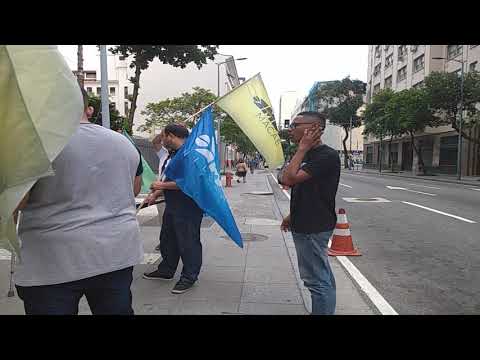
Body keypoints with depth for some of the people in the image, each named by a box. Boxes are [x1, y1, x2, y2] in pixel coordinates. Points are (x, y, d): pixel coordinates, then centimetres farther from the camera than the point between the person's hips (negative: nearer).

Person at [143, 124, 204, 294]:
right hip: (172, 206, 11)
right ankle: (166, 270, 36)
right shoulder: (173, 154, 15)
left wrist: (162, 186, -16)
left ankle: (189, 277, 15)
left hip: (187, 208, -11)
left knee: (188, 242, 1)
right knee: (167, 239, 20)